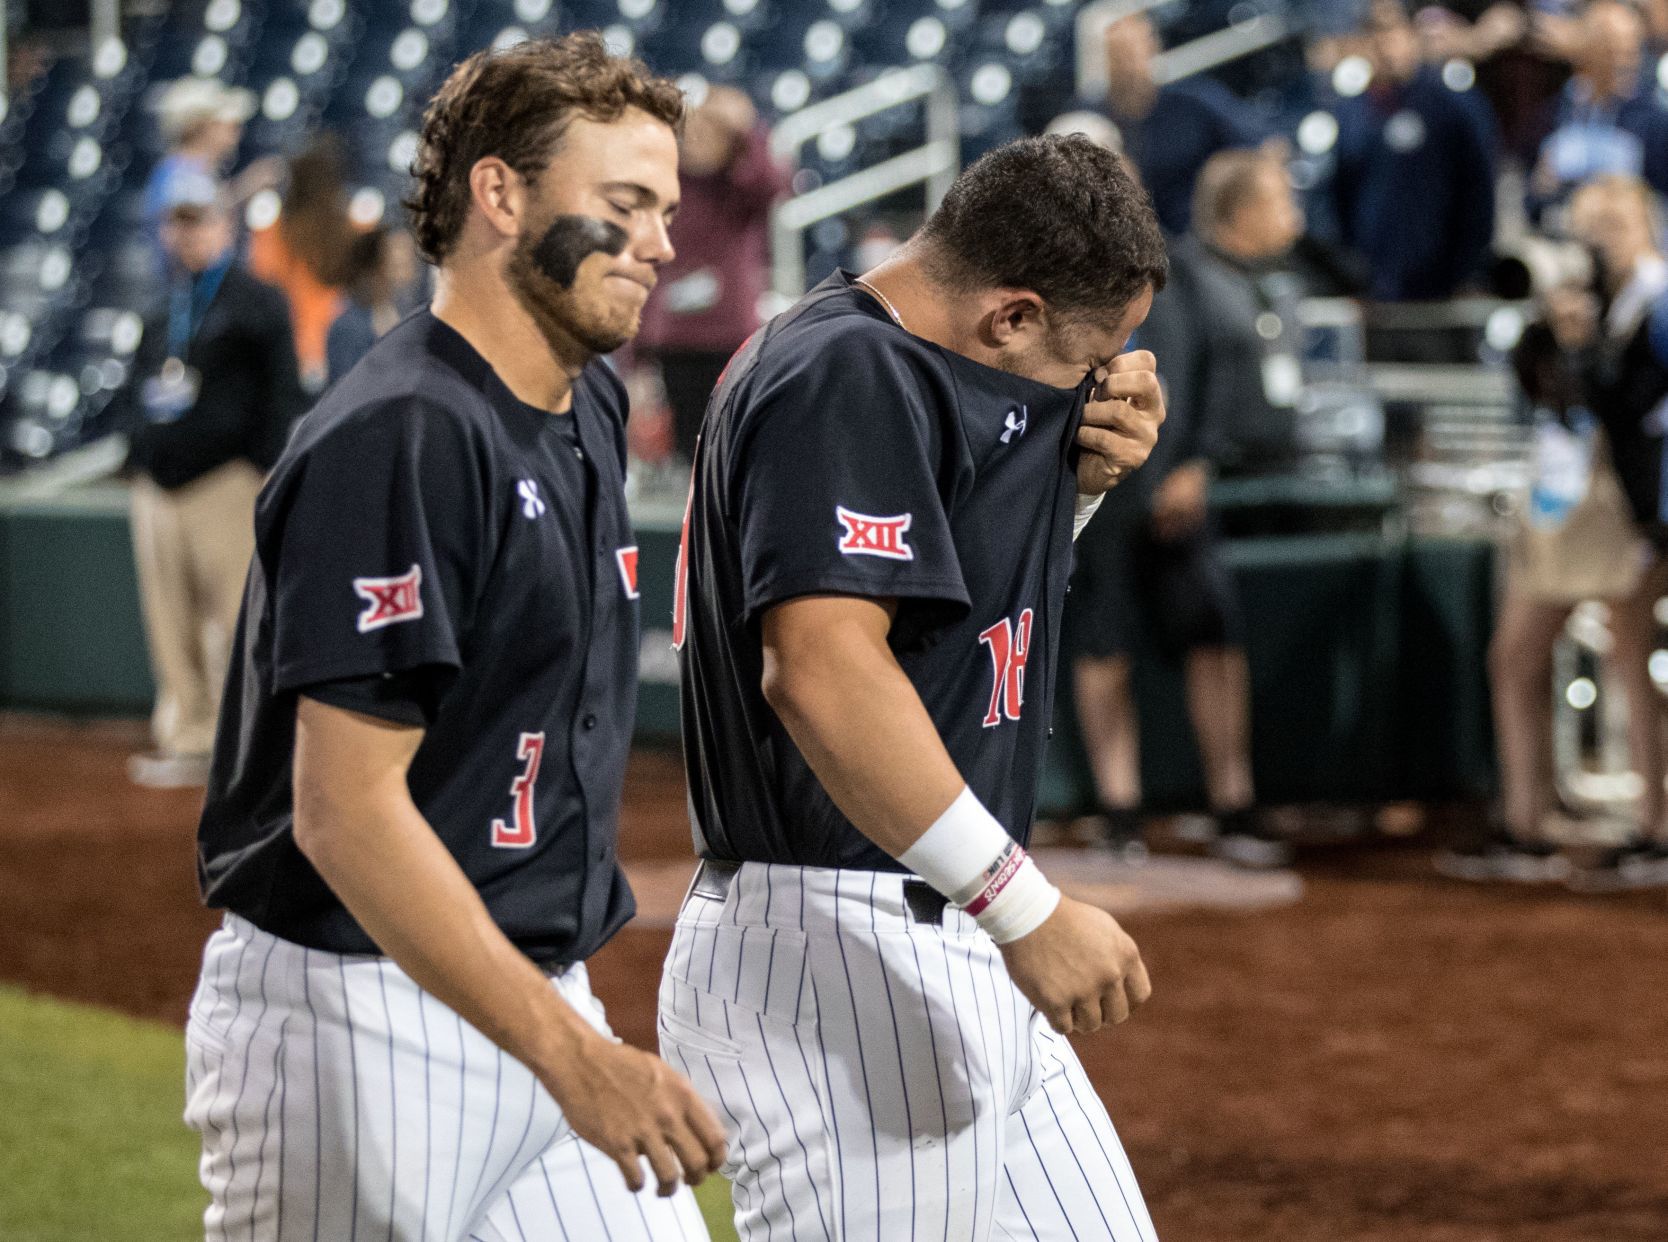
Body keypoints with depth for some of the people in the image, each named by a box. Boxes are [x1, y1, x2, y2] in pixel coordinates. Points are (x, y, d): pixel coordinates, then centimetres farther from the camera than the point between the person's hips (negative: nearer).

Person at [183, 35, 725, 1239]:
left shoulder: (593, 412, 11)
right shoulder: (396, 441, -18)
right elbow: (345, 810, -25)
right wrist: (570, 1055, -30)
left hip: (541, 998, 9)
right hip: (355, 1018, -8)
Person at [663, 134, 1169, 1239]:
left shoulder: (882, 362, 17)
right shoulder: (842, 374, -15)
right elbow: (819, 668, -27)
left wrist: (1087, 473, 11)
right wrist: (1025, 906, -28)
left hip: (965, 964, 11)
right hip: (837, 959, -11)